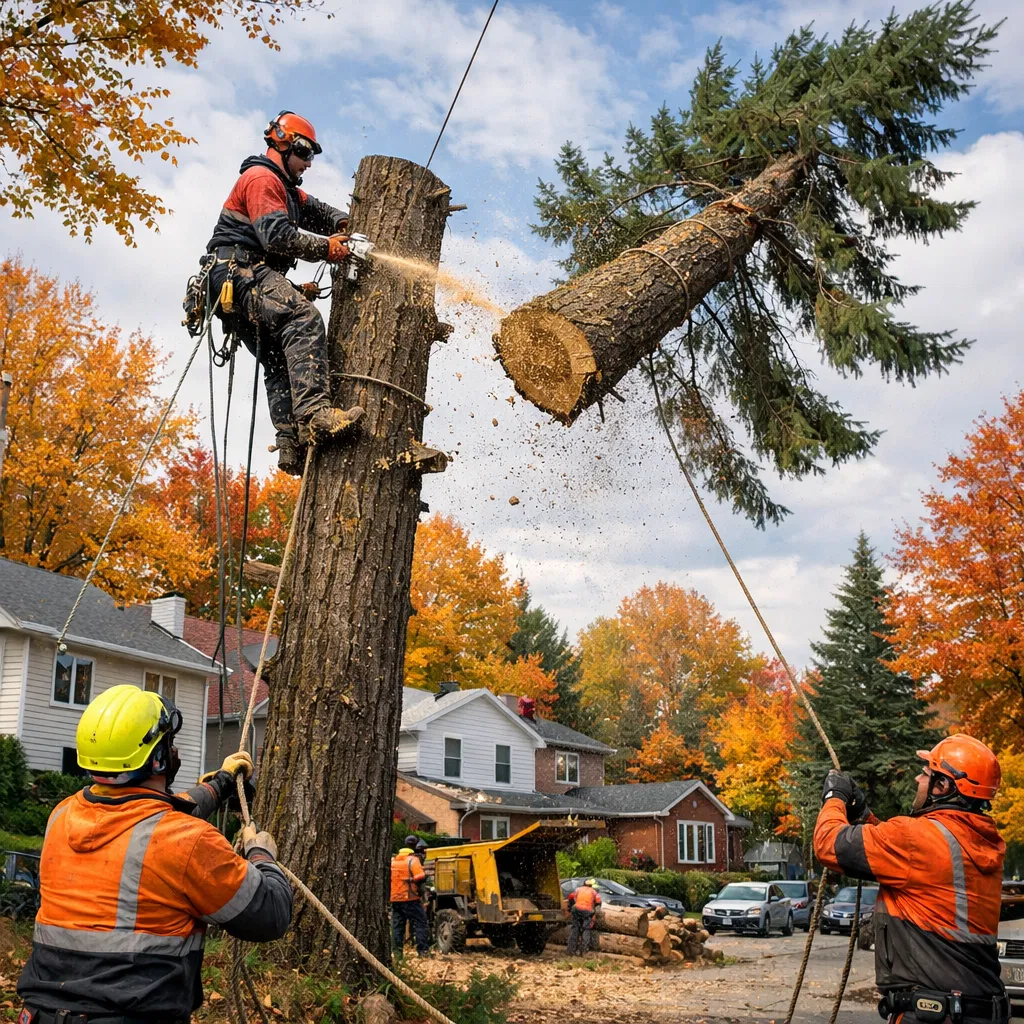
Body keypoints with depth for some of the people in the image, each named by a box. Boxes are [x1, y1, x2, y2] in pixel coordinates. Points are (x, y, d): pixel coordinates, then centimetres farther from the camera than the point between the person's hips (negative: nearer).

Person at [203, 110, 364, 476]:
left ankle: (291, 446, -15)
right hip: (241, 272, -11)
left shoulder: (287, 190, 32)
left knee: (280, 361, -1)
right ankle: (314, 412, -47)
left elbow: (314, 210, 27)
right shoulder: (261, 178, -2)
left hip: (242, 284, 11)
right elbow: (277, 236, -15)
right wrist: (326, 247, -11)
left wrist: (343, 223, 6)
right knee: (305, 319, -30)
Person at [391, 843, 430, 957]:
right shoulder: (412, 860, -7)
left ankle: (397, 953, 10)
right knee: (420, 923, 0)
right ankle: (423, 951, -5)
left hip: (395, 899, 6)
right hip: (410, 898, -6)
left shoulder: (392, 860, 12)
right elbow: (420, 876, -19)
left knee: (397, 926, 10)